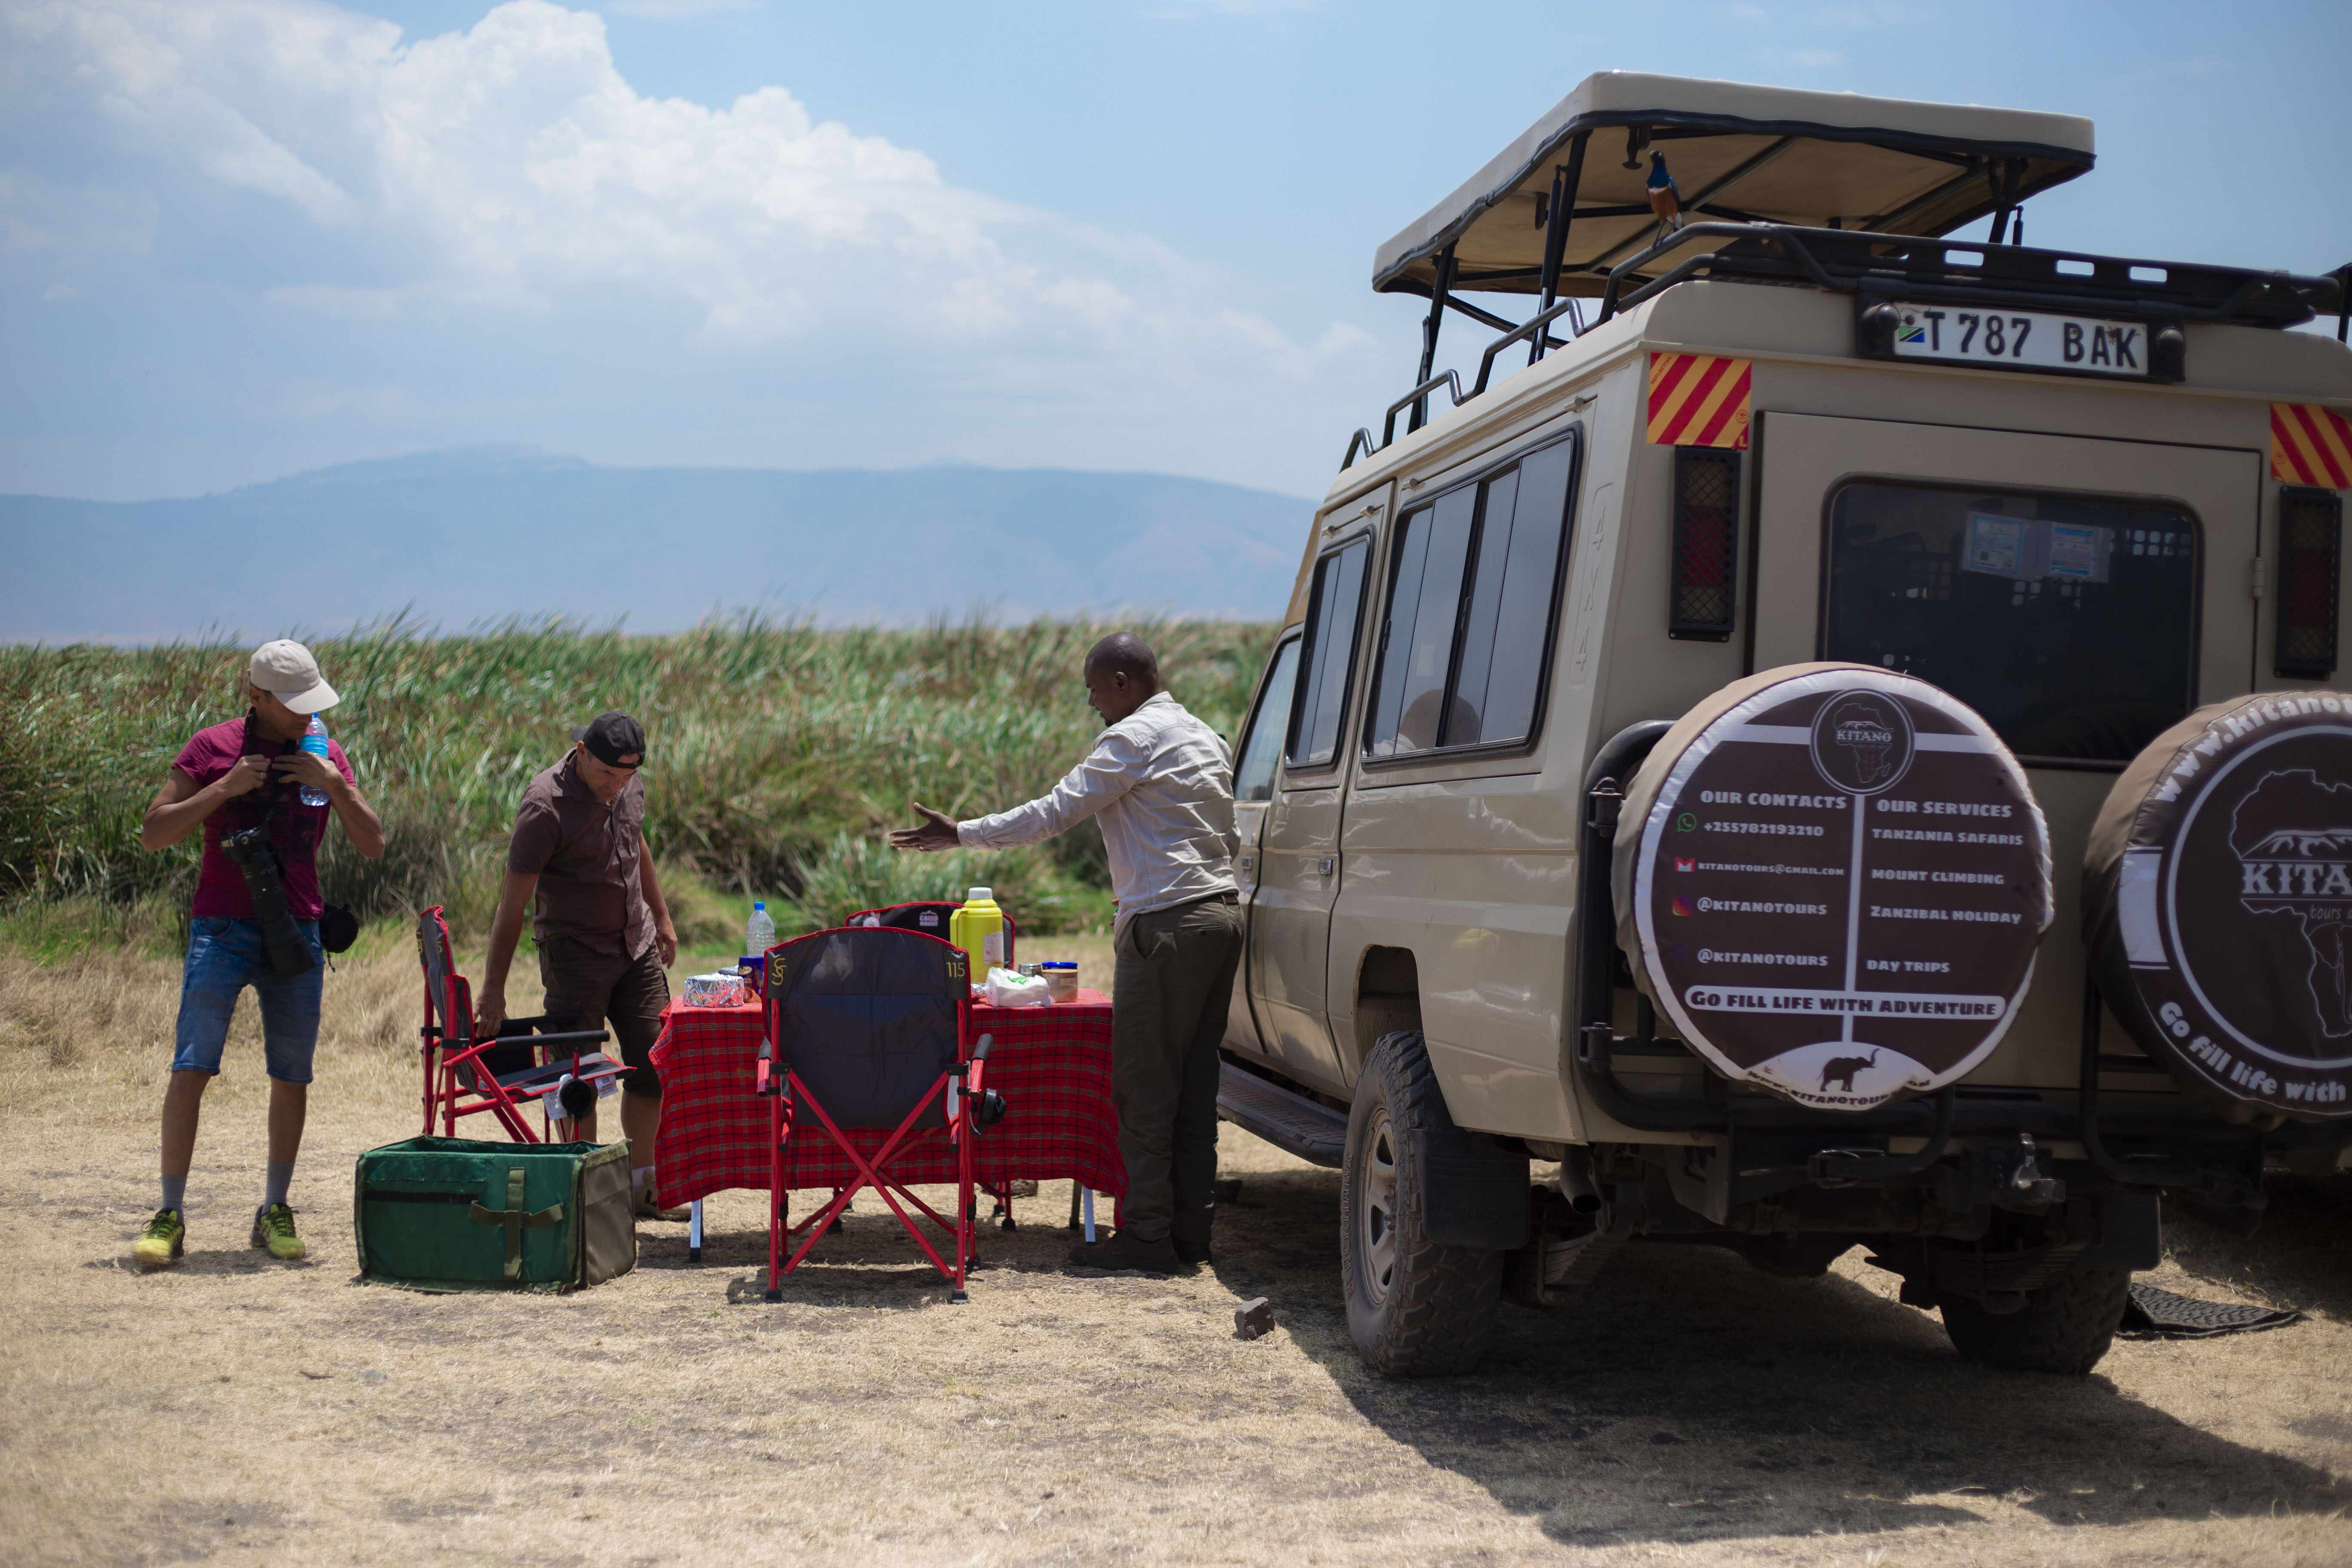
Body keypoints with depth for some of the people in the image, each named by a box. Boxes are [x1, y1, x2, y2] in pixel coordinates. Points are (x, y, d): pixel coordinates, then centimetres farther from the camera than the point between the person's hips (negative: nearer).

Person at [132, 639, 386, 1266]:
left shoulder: (327, 756, 9)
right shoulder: (212, 748, 0)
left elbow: (373, 844, 6)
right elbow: (153, 833, -3)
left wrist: (334, 785, -9)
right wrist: (223, 789, -15)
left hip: (298, 932, 3)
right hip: (222, 930, -3)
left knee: (292, 1077, 4)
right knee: (191, 1068, -9)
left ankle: (274, 1212, 16)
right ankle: (170, 1216, -4)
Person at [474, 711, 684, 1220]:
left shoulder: (630, 785, 0)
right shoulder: (546, 805, -21)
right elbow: (514, 899, -22)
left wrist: (661, 918, 25)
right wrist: (493, 991, -23)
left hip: (637, 947, 7)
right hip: (576, 954, -6)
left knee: (653, 1065, 7)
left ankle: (641, 1186, 18)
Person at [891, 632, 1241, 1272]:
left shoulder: (1134, 738, -9)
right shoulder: (1204, 737, 19)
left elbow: (1055, 812, -10)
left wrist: (960, 834, -4)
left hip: (1168, 924, -9)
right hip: (1221, 913, 9)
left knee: (1145, 1087, -4)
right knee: (1194, 1087, 10)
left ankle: (1148, 1236, -2)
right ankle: (1190, 1231, 12)